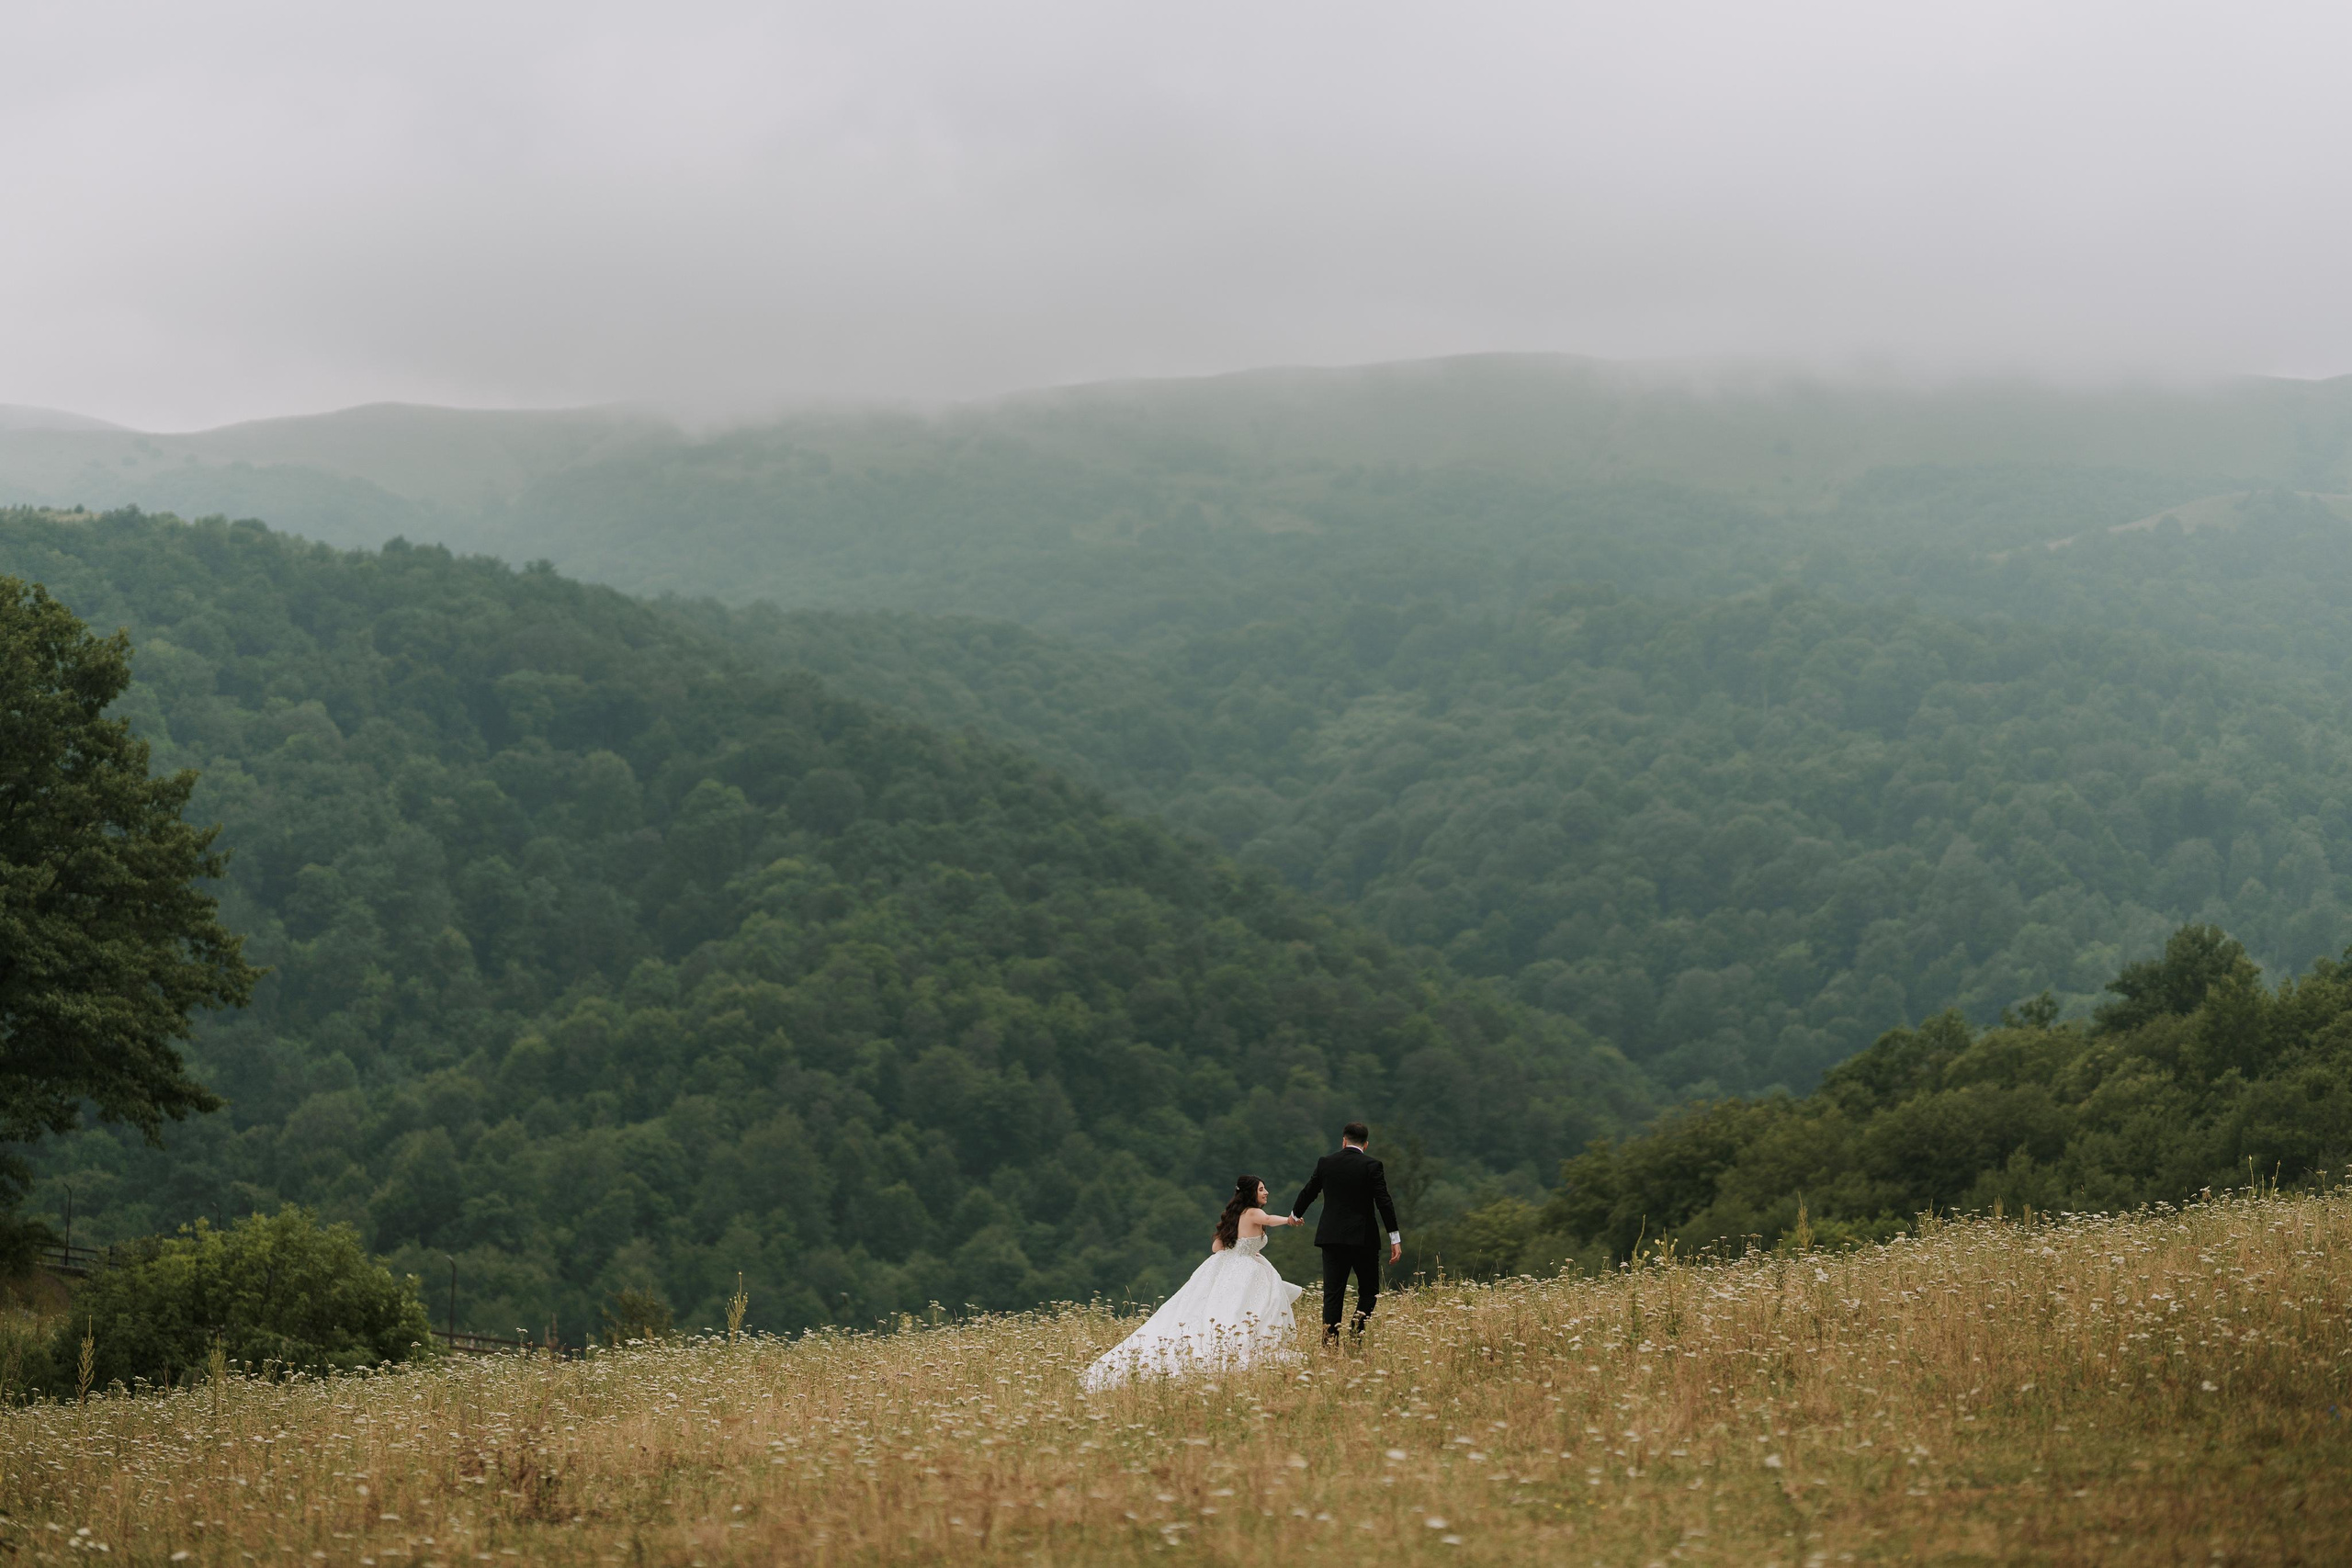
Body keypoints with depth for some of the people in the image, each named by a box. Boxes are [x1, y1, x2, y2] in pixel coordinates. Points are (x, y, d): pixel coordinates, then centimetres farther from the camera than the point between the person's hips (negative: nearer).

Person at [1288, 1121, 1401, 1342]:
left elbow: (1308, 1192, 17)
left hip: (1332, 1237, 3)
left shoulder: (1325, 1163, 4)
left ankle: (1330, 1340, -2)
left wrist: (1295, 1214, 38)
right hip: (1363, 1238, -3)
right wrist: (1395, 1238, -6)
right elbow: (1384, 1202, -9)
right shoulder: (1372, 1166, -5)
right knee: (1369, 1290, 7)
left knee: (1333, 1292, 4)